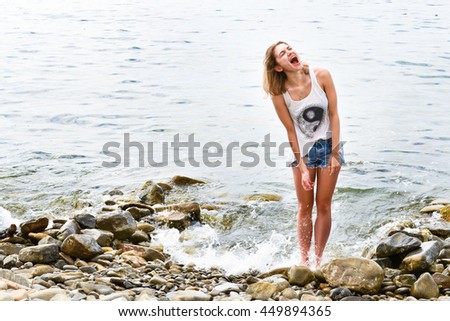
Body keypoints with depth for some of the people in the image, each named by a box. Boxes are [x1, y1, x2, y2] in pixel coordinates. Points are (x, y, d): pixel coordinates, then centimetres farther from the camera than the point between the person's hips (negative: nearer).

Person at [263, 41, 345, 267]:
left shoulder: (321, 76, -16)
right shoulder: (279, 93, -16)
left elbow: (334, 115, -10)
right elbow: (291, 131, -10)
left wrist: (334, 153, -12)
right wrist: (302, 167, -9)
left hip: (328, 146, 0)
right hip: (303, 149, 0)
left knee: (323, 206, 5)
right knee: (305, 208, 7)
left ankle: (318, 259, 14)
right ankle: (303, 259, 18)